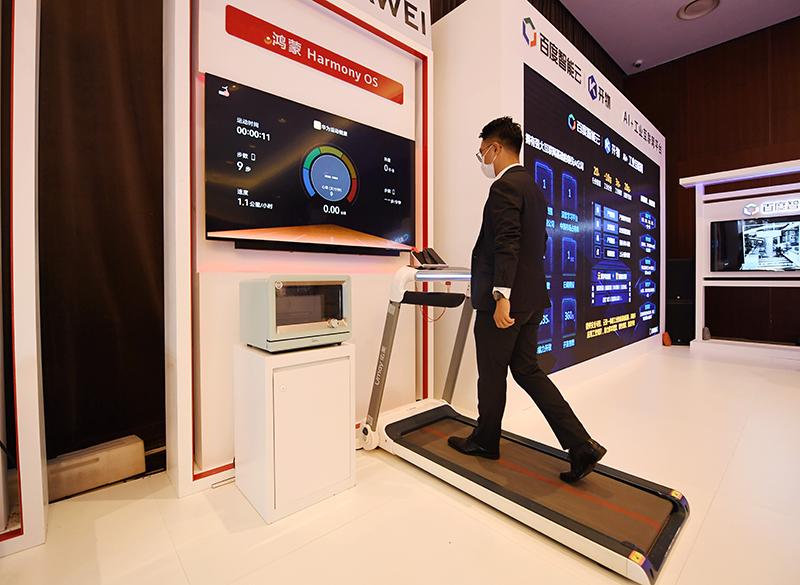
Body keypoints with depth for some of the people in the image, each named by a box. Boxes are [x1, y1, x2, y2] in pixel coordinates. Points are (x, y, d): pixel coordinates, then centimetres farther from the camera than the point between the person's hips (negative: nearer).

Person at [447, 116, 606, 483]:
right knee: (527, 370, 15)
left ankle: (485, 441, 29)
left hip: (504, 300, -9)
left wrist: (501, 295, -28)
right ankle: (580, 446, 14)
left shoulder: (504, 187, -11)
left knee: (492, 375, 7)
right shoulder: (534, 188, 19)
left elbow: (507, 244, -23)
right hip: (531, 297, 10)